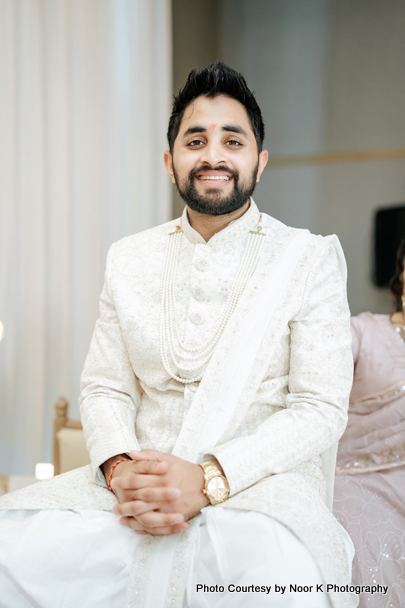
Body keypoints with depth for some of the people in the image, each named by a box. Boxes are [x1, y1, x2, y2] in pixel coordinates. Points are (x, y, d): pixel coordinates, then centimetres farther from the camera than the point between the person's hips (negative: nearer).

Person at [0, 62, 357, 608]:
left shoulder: (312, 260, 2)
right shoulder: (128, 260, 13)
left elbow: (321, 409, -4)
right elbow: (104, 388, 11)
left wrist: (208, 479, -18)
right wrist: (119, 469, -12)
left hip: (260, 484, -3)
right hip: (138, 479, 3)